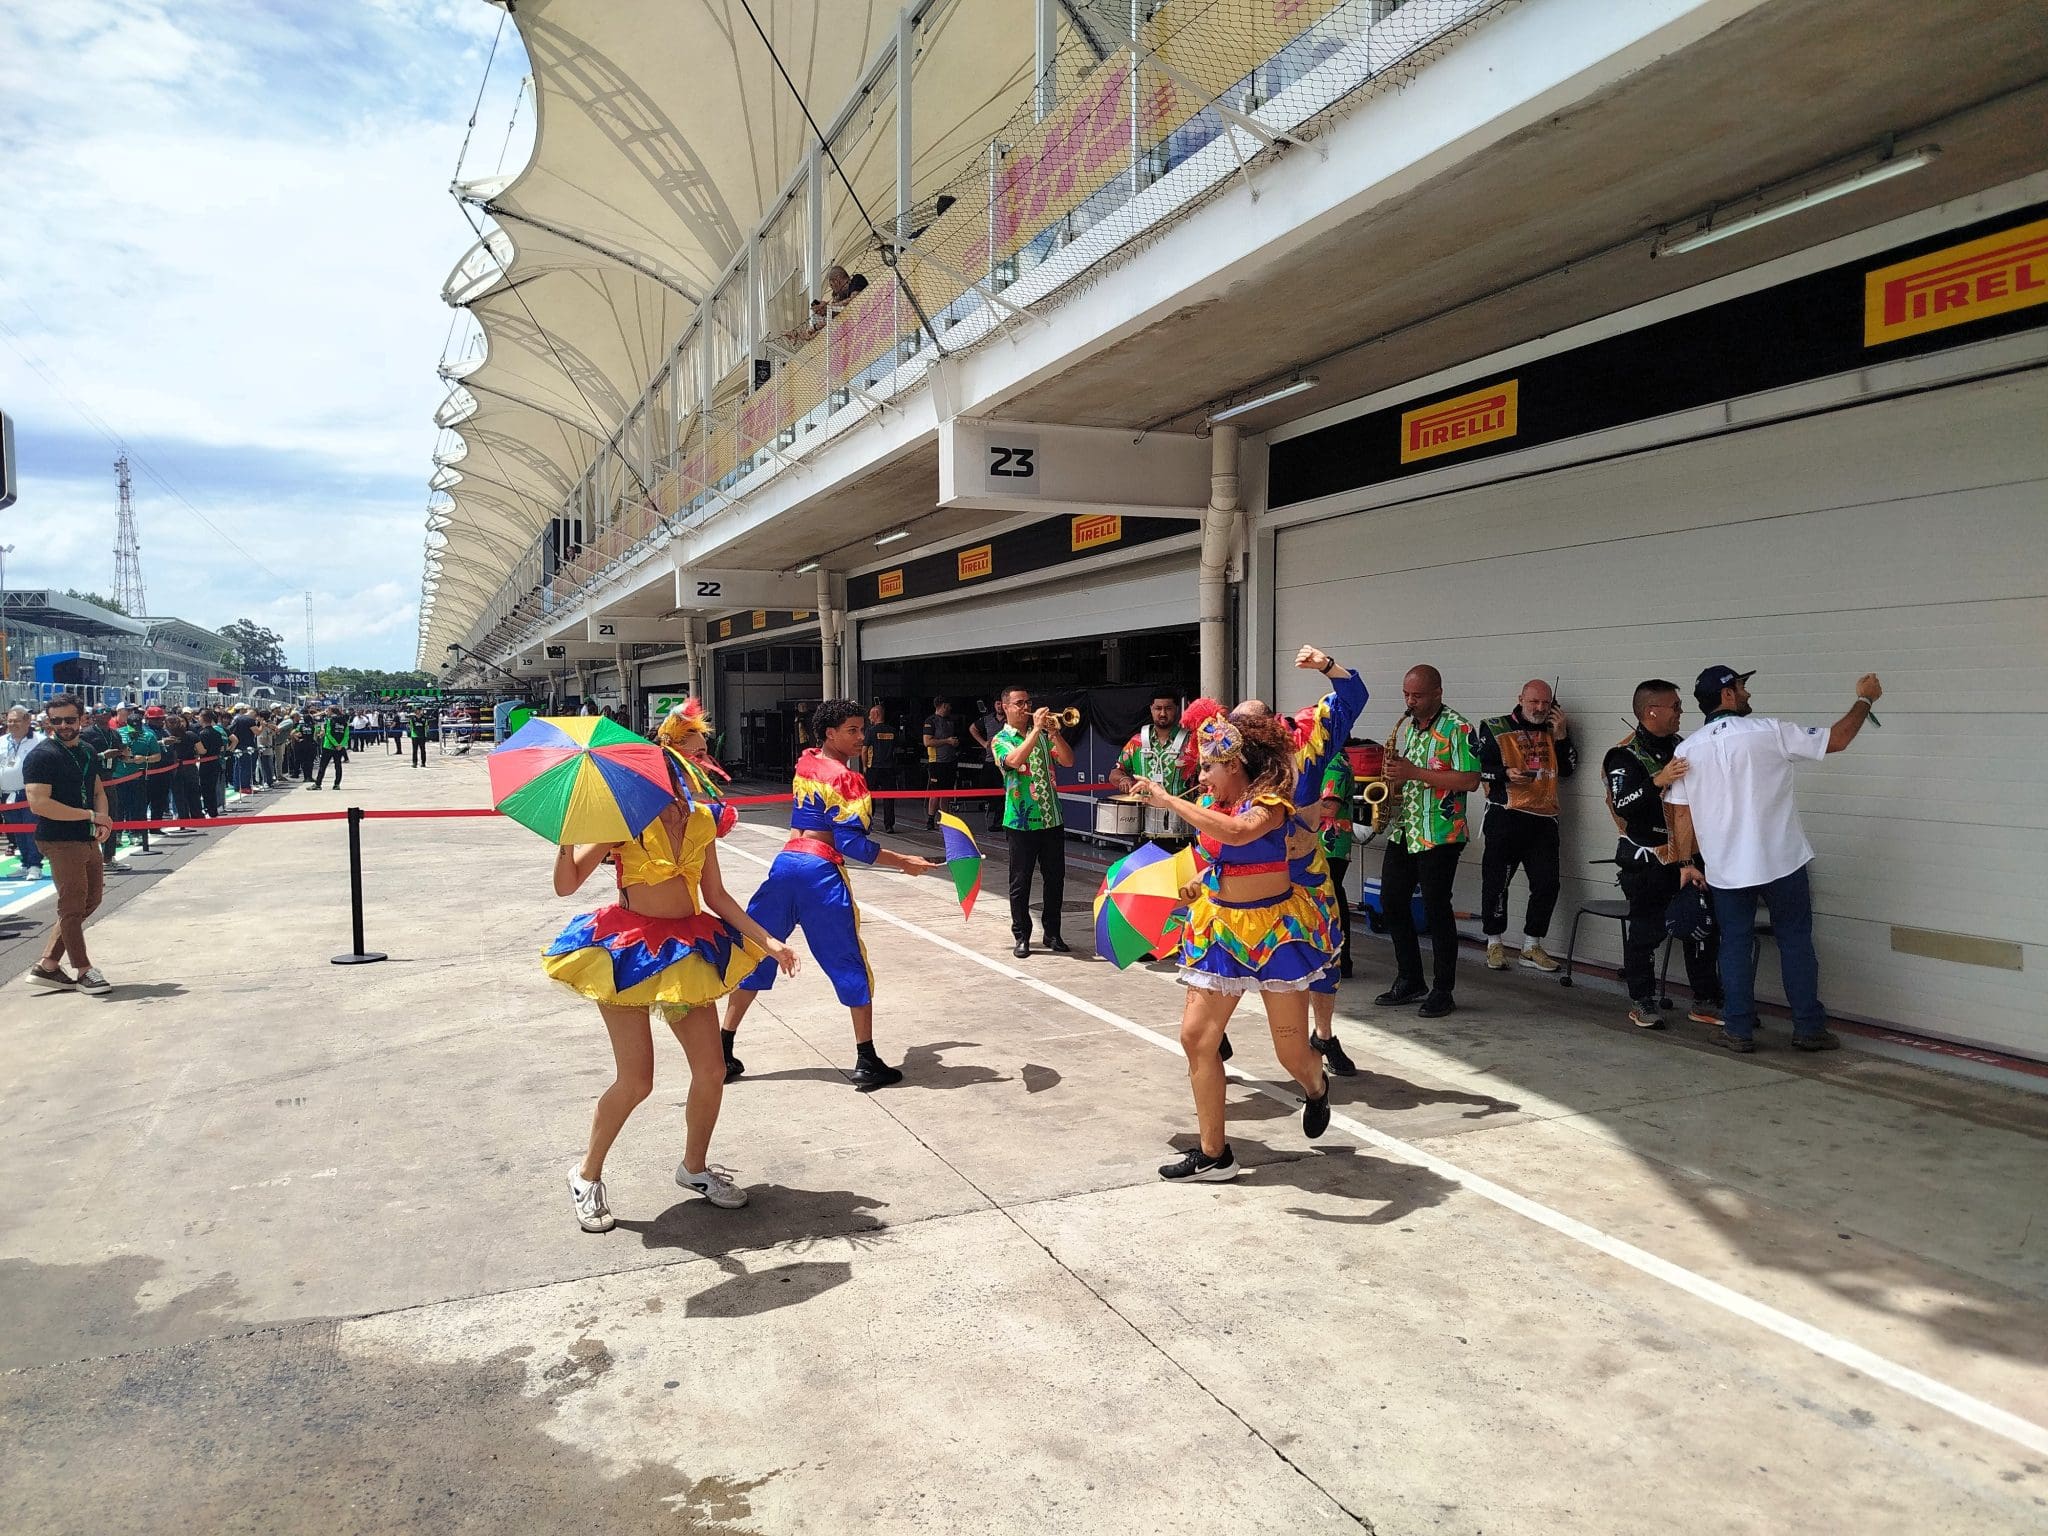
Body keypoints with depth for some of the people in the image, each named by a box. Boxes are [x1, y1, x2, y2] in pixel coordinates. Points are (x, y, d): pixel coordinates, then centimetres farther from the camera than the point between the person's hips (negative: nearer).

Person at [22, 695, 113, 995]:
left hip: (88, 841, 8)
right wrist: (91, 815, -17)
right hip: (61, 842, -8)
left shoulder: (88, 753, 12)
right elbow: (39, 803, -20)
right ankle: (84, 971, 11)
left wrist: (103, 822, 2)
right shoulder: (42, 755, -12)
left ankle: (47, 965, 23)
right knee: (72, 906, 0)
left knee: (89, 901, 15)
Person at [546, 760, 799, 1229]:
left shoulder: (701, 820, 3)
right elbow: (566, 885, -14)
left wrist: (767, 940, 3)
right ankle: (587, 1175, 18)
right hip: (630, 950, -5)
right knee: (636, 1081, -5)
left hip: (689, 950, 5)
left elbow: (715, 895, 9)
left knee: (712, 1072, 4)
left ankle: (694, 1167, 28)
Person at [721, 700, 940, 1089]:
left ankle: (723, 1052, 16)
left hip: (785, 863, 6)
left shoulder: (804, 763, 12)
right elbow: (852, 842, -14)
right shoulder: (845, 778, -8)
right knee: (850, 965, 4)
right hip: (821, 870, -6)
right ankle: (866, 1062, 8)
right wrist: (904, 862, -10)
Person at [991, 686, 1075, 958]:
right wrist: (1036, 729, -22)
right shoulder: (1001, 740, -1)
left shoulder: (1043, 735, 13)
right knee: (1020, 881, 3)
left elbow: (1068, 761, 2)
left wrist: (1054, 732, -11)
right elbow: (1015, 760, -22)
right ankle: (1021, 936, 12)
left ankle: (1052, 933, 20)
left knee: (1055, 878, 9)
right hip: (1021, 821, -4)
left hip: (1052, 819, 4)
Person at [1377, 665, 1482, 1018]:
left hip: (1439, 835, -8)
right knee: (1391, 902, 9)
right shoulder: (1404, 725, 13)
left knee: (1436, 908, -2)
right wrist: (1394, 780, 2)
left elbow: (1471, 780, -18)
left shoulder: (1457, 728, -10)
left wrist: (1416, 773, -22)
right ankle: (1409, 981, 22)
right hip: (1403, 830, 8)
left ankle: (1443, 990, 10)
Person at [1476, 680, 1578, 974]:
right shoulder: (1495, 729, 0)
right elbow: (1478, 768, -2)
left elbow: (1568, 770, 10)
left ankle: (1531, 946, 15)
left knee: (1547, 883, 2)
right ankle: (1494, 943, 16)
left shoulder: (1554, 730, 13)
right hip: (1505, 816, -4)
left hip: (1544, 820, 4)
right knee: (1496, 881, 1)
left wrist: (1562, 736, -1)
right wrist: (1506, 774, -18)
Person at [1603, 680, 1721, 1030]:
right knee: (1645, 931, -1)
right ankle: (1641, 1003, 12)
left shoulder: (1679, 746, 11)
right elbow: (1623, 805, -26)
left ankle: (1705, 1001, 19)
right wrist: (1658, 781, -38)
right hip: (1647, 863, -7)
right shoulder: (1624, 756, -13)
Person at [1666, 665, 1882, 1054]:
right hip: (1781, 862, -2)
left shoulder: (1687, 749, 0)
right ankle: (1809, 1028, 16)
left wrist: (1686, 864, 9)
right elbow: (1836, 740, 0)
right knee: (1795, 942, 10)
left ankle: (1739, 1030, 11)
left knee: (1735, 946, 9)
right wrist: (1865, 700, 15)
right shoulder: (1769, 732, -9)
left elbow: (1681, 813, 2)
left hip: (1725, 869, 2)